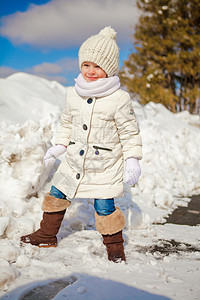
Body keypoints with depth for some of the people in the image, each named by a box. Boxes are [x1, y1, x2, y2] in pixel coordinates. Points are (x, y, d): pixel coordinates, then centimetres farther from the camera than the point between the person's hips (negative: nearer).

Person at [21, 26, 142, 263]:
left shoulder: (119, 99, -14)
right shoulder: (73, 95, 1)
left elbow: (129, 132, -8)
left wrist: (132, 160, -11)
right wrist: (58, 147, 12)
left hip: (105, 165, -5)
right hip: (75, 161, 6)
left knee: (104, 206, -8)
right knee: (56, 194, 12)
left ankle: (114, 245, 14)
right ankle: (47, 235, 32)